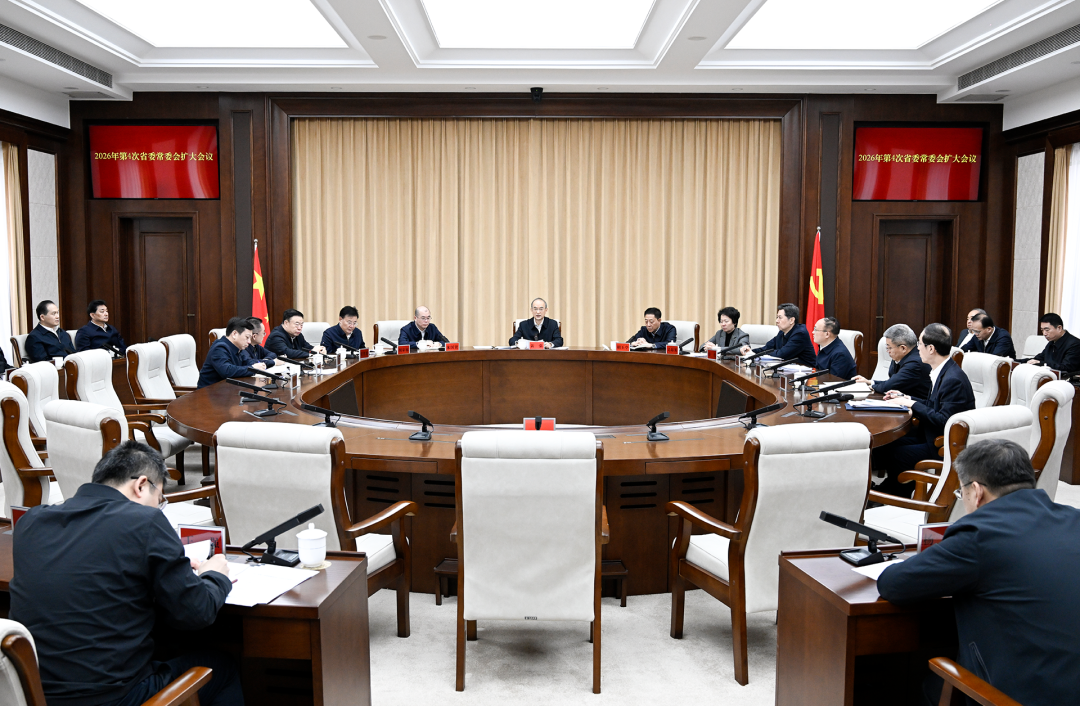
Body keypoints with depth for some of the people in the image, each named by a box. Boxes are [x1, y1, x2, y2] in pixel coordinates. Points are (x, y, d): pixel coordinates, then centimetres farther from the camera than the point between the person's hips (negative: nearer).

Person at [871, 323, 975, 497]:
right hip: (932, 433, 10)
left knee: (896, 454, -16)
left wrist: (914, 405, -18)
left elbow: (943, 421, -27)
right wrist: (907, 398, 11)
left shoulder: (954, 379, -25)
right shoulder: (942, 372, 7)